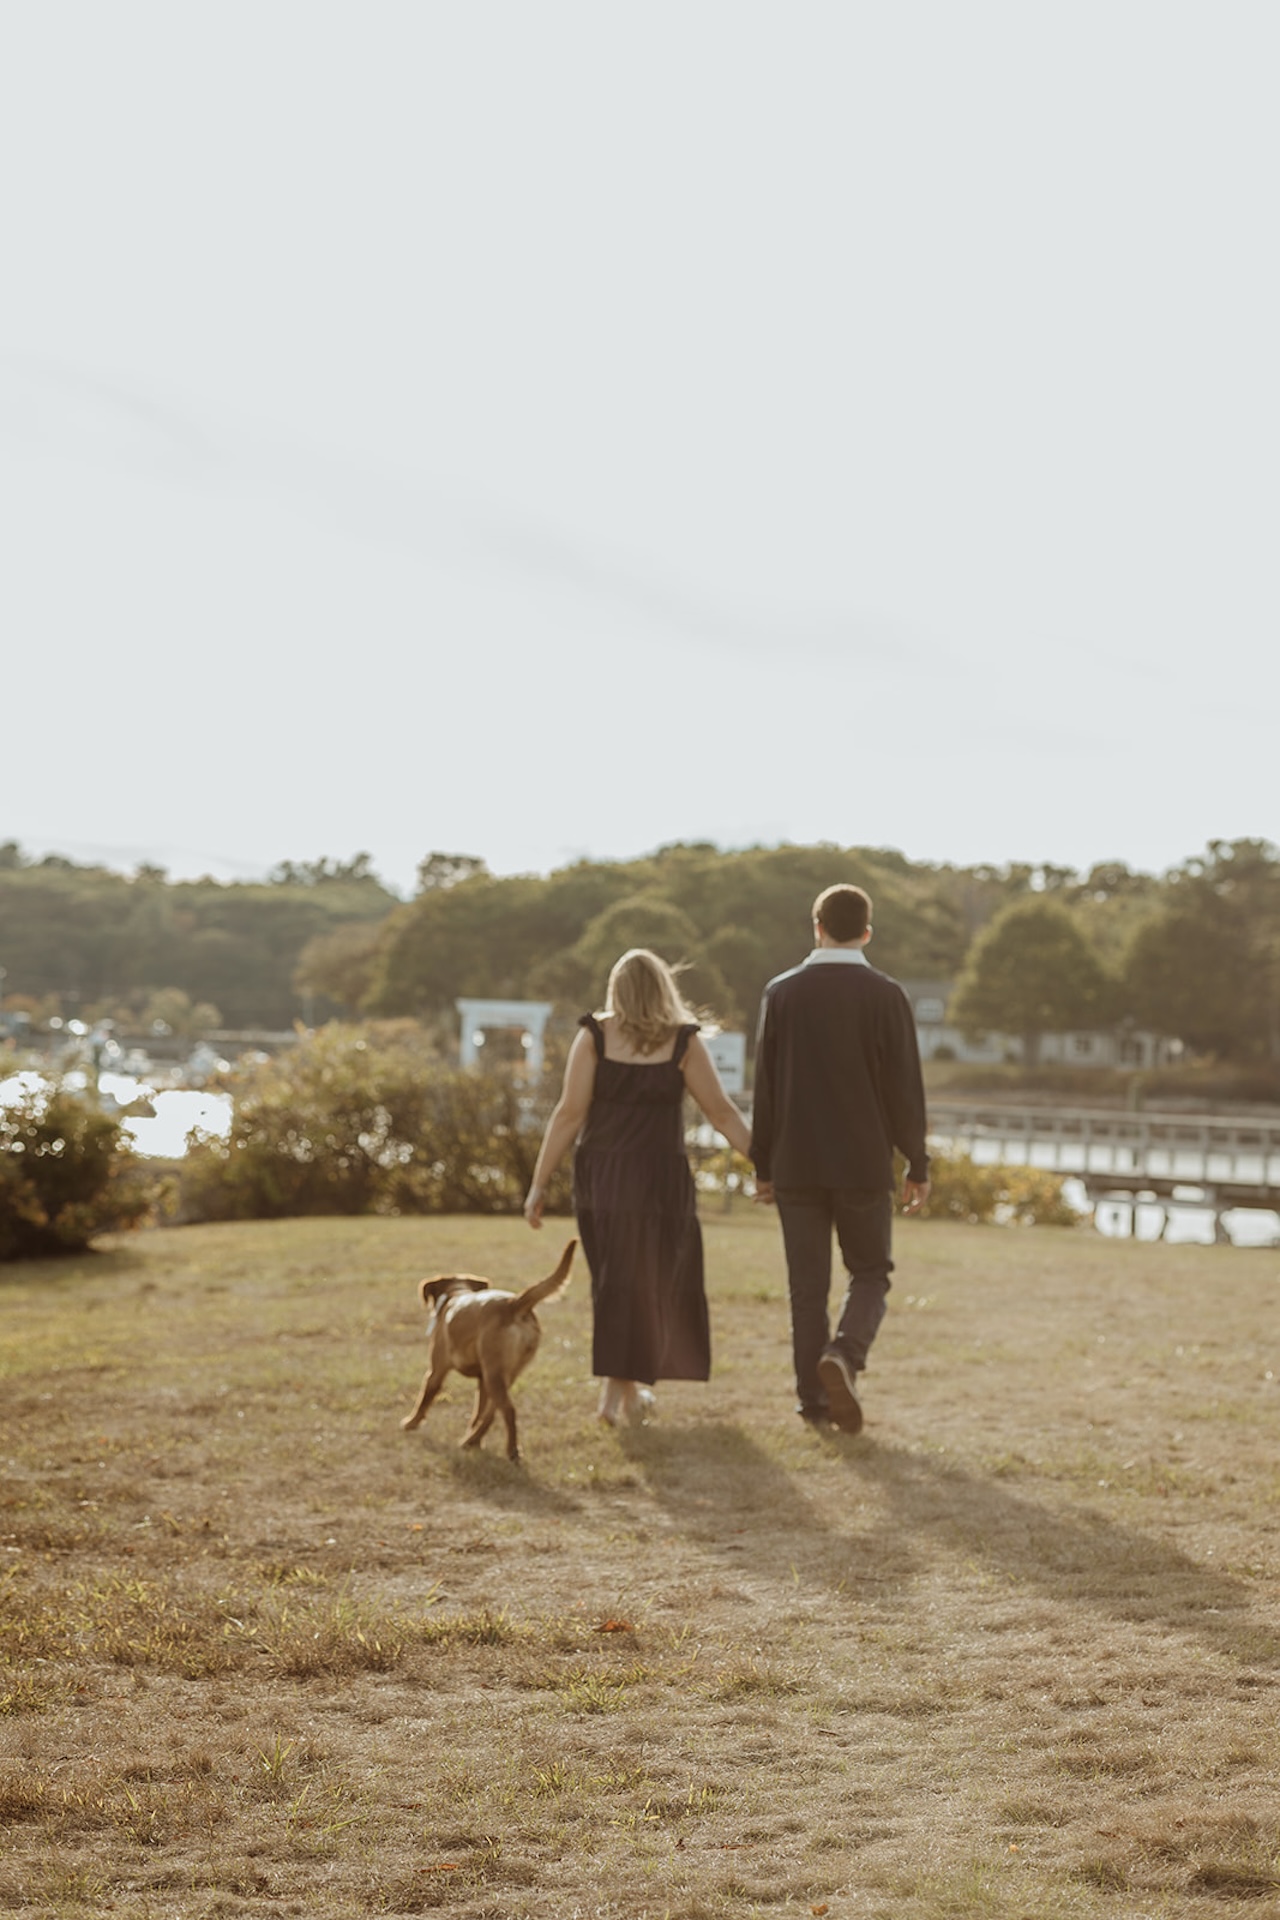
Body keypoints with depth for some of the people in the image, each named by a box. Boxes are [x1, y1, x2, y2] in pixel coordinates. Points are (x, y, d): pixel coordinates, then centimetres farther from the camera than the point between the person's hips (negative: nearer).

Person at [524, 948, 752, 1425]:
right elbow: (721, 1112, -2)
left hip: (599, 1176, 2)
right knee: (651, 1282, 10)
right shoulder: (683, 1042, -3)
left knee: (614, 1280, 18)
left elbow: (570, 1114, -6)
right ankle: (620, 1386, 1)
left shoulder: (594, 1036, -3)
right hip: (659, 1179, -2)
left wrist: (539, 1183, -2)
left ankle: (627, 1386, 24)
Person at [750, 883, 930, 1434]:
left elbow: (765, 1085, 2)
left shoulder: (781, 992, 0)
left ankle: (814, 1398, 8)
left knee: (807, 1285, 8)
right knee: (870, 1273, 11)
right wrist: (918, 1166, 4)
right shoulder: (885, 995, -6)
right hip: (863, 1163, -2)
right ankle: (844, 1354, -14)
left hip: (795, 1165, 2)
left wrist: (763, 1166, 10)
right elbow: (905, 1088, -5)